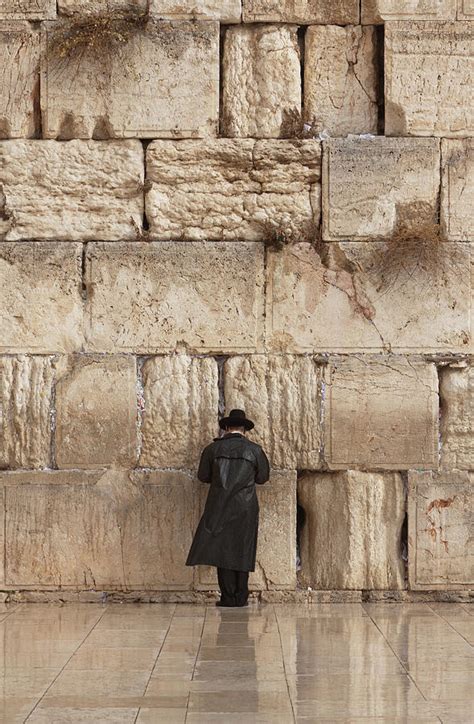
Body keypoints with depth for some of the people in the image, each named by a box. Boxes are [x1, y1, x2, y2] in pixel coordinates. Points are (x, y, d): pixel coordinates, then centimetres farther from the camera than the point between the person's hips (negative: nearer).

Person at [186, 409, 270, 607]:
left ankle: (228, 597, -2)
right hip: (246, 508, 0)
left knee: (222, 550, 2)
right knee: (242, 551, 6)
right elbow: (262, 477, 9)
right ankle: (240, 597, 6)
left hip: (219, 507, 0)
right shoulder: (254, 450, 0)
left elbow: (203, 476, 8)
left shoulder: (212, 449, 1)